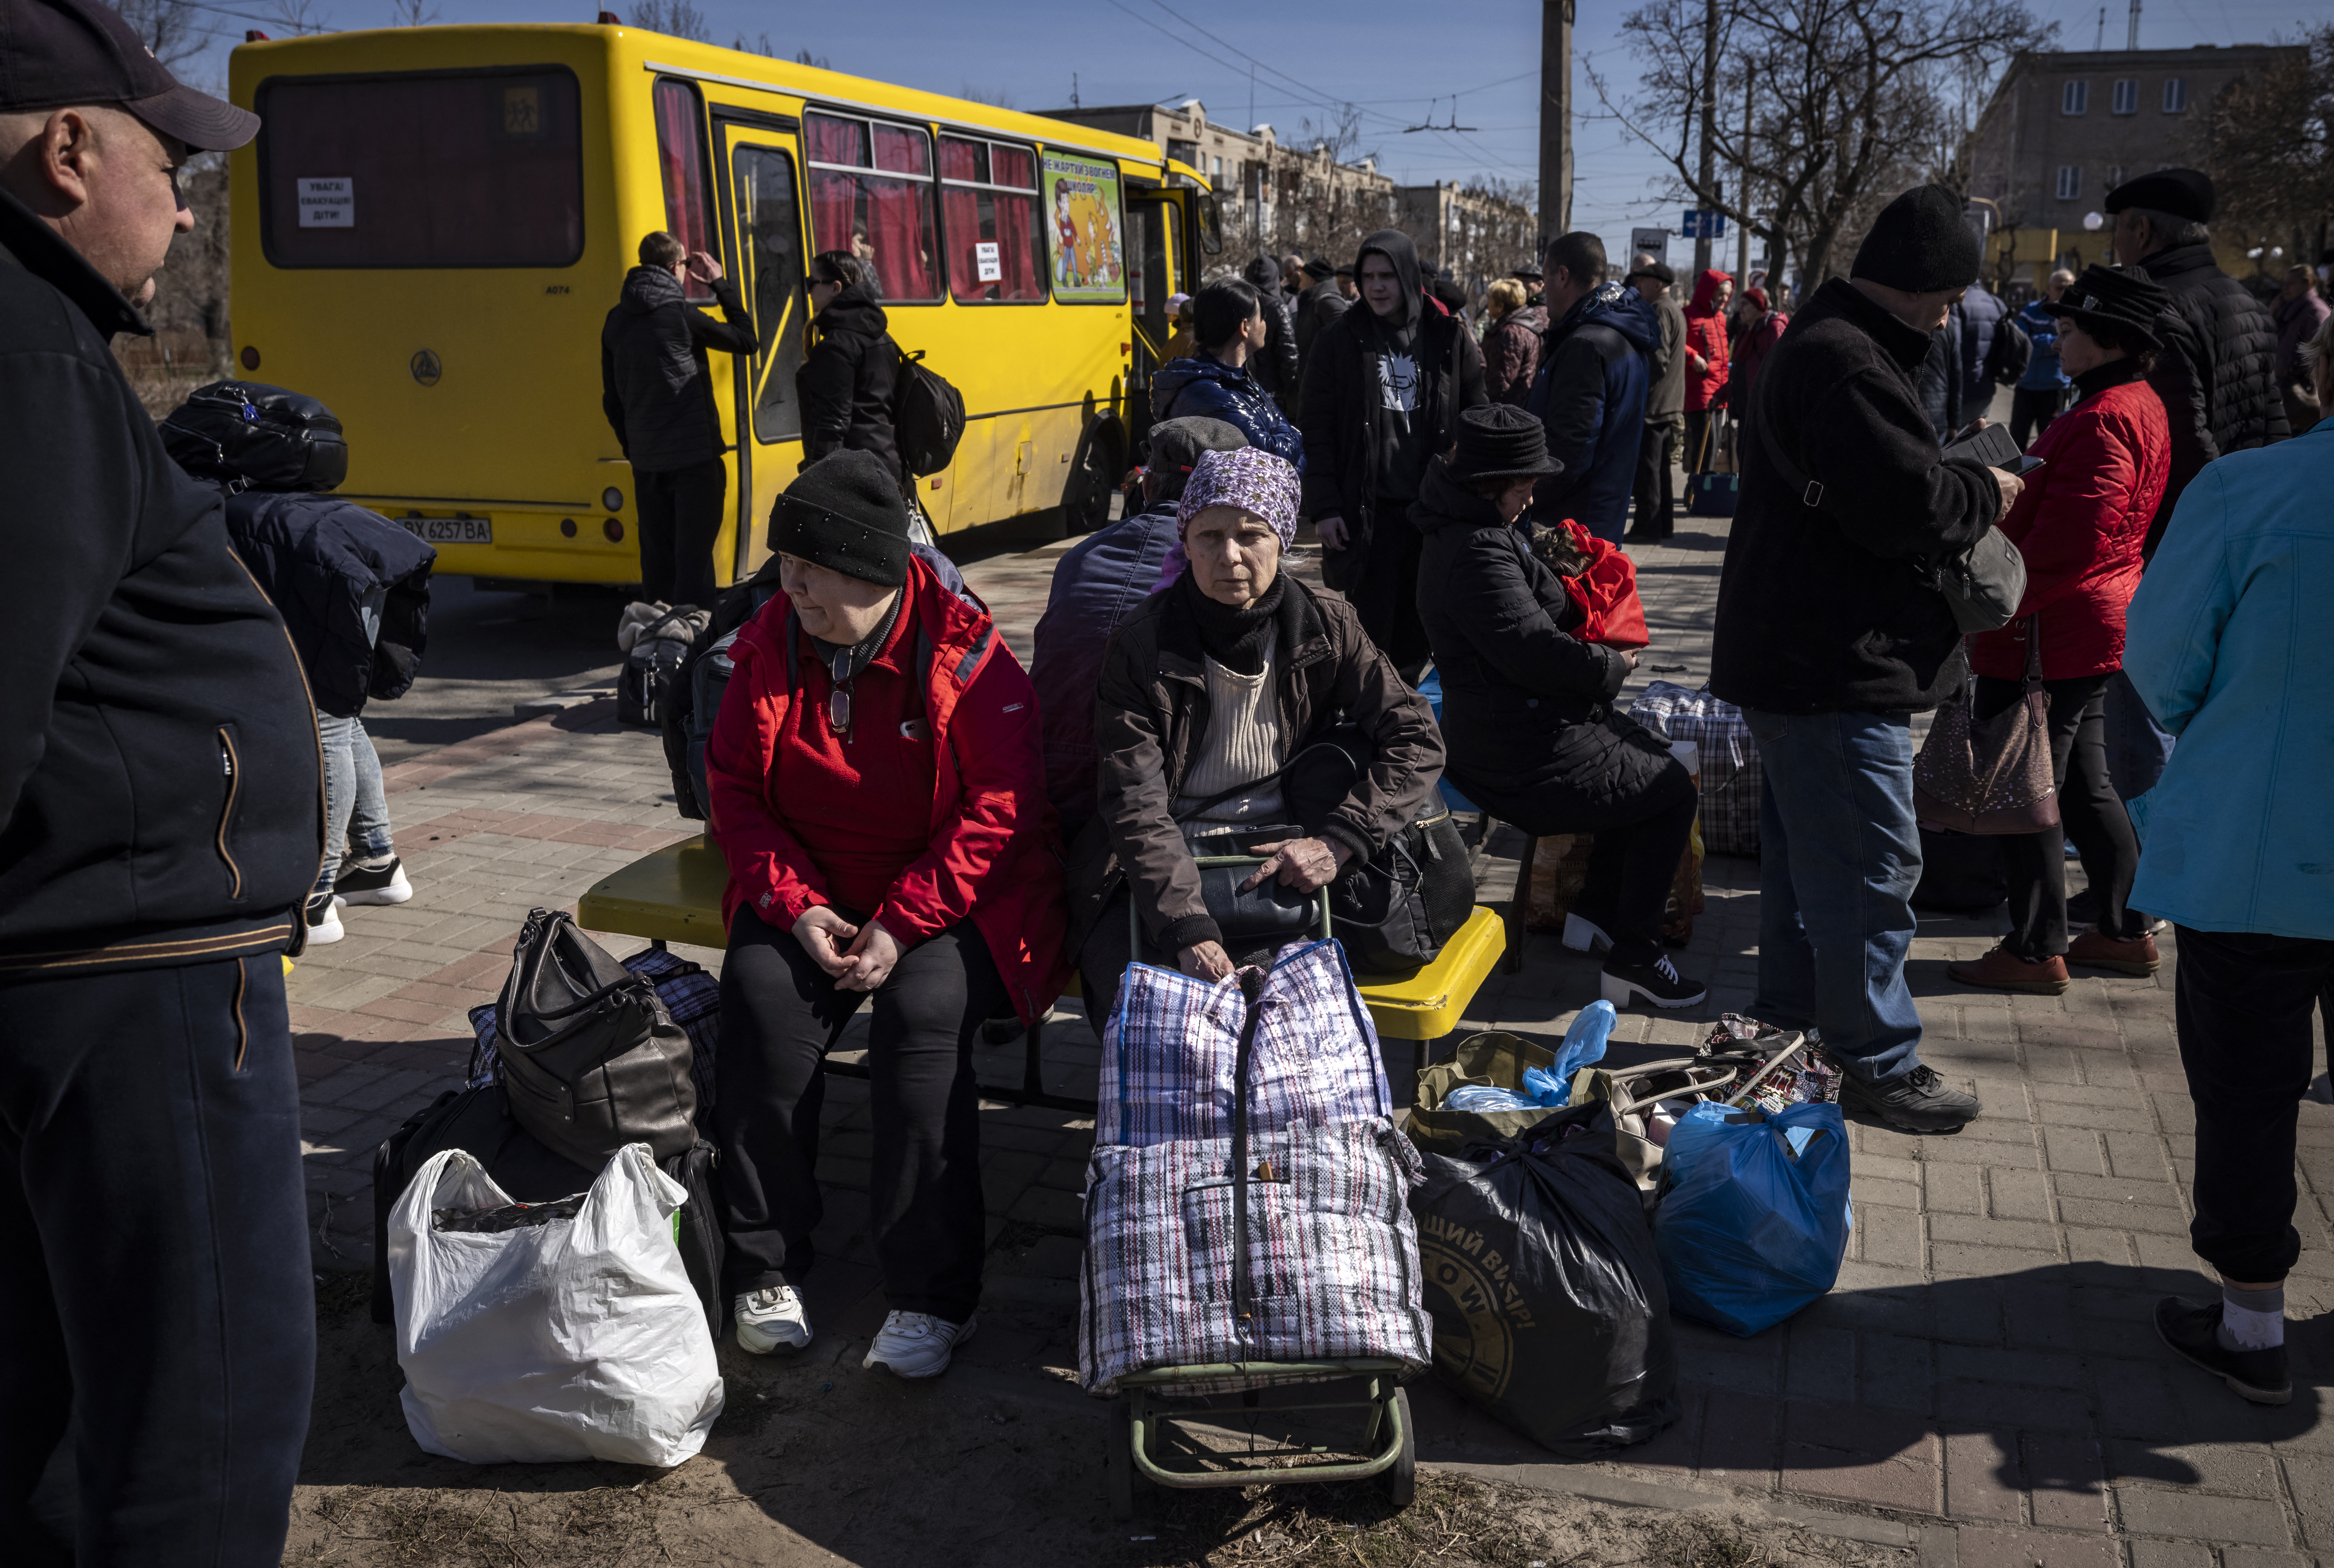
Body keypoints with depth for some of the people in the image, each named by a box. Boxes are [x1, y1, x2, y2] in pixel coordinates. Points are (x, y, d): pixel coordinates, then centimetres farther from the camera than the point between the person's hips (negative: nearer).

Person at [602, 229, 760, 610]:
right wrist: (721, 285, 8)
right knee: (694, 555, -4)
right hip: (694, 457, -6)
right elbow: (747, 340, 0)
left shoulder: (616, 321, 9)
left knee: (657, 557, 13)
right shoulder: (681, 314, -10)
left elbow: (612, 400, 14)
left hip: (646, 460, 6)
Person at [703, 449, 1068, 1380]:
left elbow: (1003, 806, -13)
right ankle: (766, 1269, -10)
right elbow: (734, 786, 5)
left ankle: (931, 1295, -20)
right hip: (813, 891, 4)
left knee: (925, 1009, -31)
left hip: (954, 894, -4)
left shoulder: (963, 653, -12)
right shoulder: (773, 646, 2)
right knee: (760, 995, -24)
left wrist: (902, 923, -20)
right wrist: (794, 905, -11)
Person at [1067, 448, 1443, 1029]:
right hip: (1164, 878, -1)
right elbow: (1135, 803, -14)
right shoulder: (1142, 645, -6)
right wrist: (1190, 930, -28)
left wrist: (1338, 840, -16)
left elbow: (1417, 740, 0)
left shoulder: (1325, 628, 1)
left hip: (1283, 864, 1)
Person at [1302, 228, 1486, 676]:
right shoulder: (1341, 340, 2)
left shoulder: (1450, 337, 5)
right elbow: (1317, 431, 0)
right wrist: (1323, 507, -7)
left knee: (1418, 626, 9)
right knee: (1369, 624, 0)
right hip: (1367, 510, -2)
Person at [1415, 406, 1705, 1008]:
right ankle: (1633, 957, 5)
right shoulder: (1481, 553, -24)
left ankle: (1594, 912, 22)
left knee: (1654, 759, 22)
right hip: (1526, 759, -11)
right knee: (1673, 791, 0)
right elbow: (1535, 651, -29)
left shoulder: (1459, 534, 11)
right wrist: (1613, 667, -12)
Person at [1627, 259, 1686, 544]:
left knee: (1647, 469, -7)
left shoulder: (1660, 311, -14)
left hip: (1653, 404, -10)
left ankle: (1647, 528, -5)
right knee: (1661, 467, 15)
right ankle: (1664, 524, 21)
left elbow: (1657, 360, -21)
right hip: (1671, 403, 10)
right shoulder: (1675, 310, 19)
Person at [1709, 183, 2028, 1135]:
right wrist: (1985, 493, -7)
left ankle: (1790, 1014, 33)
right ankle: (1879, 1063, 7)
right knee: (1870, 863, -3)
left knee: (1803, 846, 20)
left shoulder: (1823, 346, 17)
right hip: (1836, 665, -12)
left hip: (1795, 655, 12)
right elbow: (1906, 502, -25)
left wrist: (1961, 484, 8)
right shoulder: (1846, 363, -20)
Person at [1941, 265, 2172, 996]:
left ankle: (2036, 950, 7)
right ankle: (2126, 932, 27)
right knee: (2084, 784, 18)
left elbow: (2069, 540, -25)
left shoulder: (2104, 421, -19)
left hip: (2048, 633, -11)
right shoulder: (2136, 405, 14)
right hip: (2093, 627, 11)